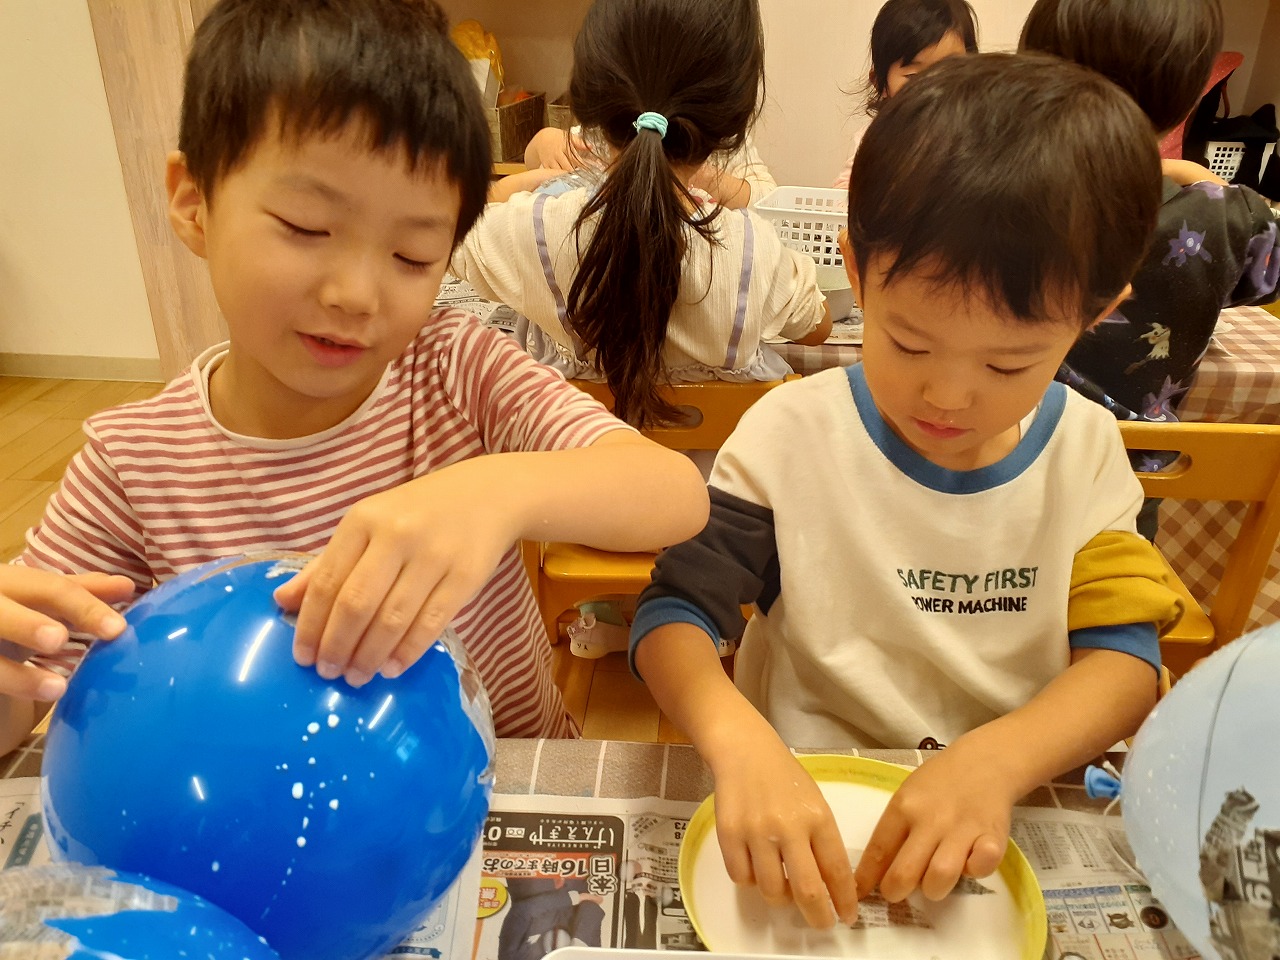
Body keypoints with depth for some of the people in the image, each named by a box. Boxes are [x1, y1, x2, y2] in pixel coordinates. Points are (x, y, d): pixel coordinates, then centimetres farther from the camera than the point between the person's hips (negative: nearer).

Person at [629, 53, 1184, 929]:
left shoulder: (1088, 451, -3)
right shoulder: (796, 433, -12)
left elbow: (1124, 658, -6)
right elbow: (674, 611, -13)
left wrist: (997, 760, -26)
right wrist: (741, 742, -34)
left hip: (1015, 806, 3)